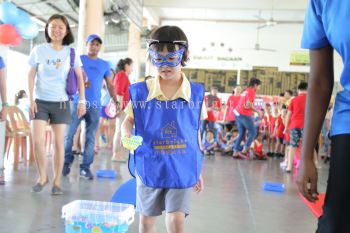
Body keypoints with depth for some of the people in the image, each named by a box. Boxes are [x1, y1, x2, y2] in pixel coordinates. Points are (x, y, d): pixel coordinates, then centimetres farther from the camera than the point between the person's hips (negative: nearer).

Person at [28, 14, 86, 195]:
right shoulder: (39, 50, 0)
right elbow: (31, 76, 3)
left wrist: (82, 101, -2)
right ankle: (42, 177, 13)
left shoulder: (71, 52, 1)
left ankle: (57, 181, 15)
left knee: (59, 143, 3)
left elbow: (80, 78, 4)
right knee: (37, 141, -9)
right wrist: (31, 100, -4)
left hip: (61, 103, 0)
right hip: (41, 102, 0)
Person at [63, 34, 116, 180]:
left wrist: (115, 102, 5)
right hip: (77, 102, -1)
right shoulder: (78, 59, 8)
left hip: (95, 106, 2)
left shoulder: (105, 65, 13)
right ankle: (67, 161, 18)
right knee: (69, 134, -1)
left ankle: (85, 167, 8)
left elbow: (110, 85, 15)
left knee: (90, 137, 1)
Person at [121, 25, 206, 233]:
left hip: (181, 169, -1)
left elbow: (196, 132, 3)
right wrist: (126, 134, -21)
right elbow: (129, 119, 4)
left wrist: (198, 170, 8)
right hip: (149, 167, 1)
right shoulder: (141, 91, -7)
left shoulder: (195, 93, -5)